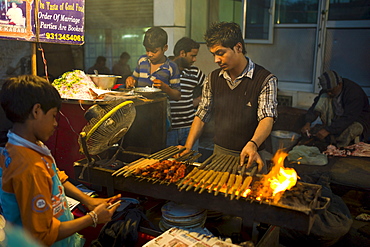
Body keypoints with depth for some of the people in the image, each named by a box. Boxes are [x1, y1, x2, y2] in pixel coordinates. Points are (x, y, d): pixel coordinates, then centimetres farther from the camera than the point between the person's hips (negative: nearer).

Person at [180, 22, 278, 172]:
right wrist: (188, 147, -3)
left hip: (250, 157, -3)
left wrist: (252, 145, -40)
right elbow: (202, 115, 8)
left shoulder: (265, 80, -10)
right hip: (219, 153, 4)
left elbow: (267, 119, -20)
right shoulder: (213, 79, 5)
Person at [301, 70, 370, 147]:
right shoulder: (328, 88, -10)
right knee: (324, 98, -19)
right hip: (338, 116, 5)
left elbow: (348, 118, -34)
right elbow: (315, 106, -11)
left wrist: (328, 130, -41)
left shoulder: (354, 92, -29)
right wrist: (308, 123, -30)